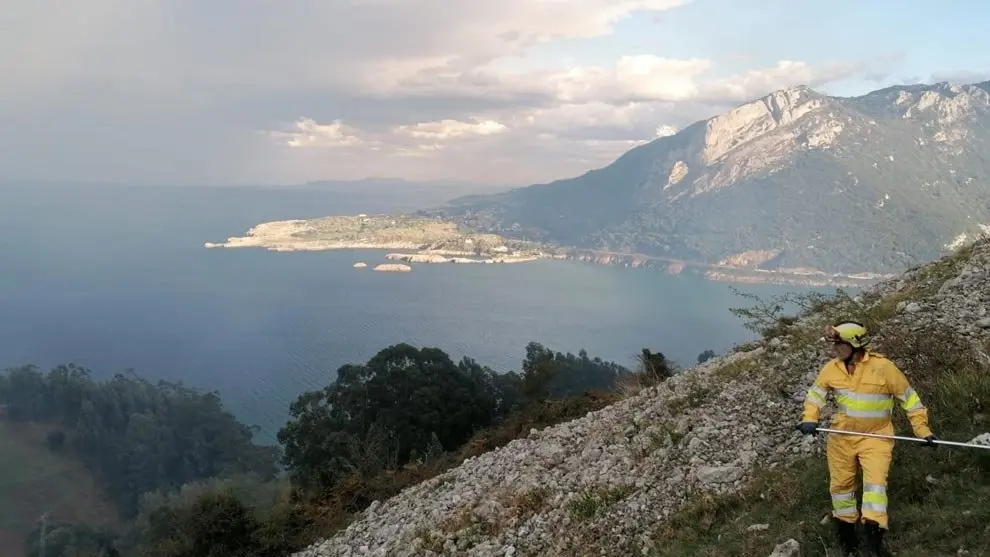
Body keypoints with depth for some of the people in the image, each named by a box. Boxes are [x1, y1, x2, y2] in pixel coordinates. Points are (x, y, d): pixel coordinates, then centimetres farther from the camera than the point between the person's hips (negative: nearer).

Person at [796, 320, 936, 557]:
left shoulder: (883, 367, -15)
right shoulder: (832, 368, -5)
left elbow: (909, 397, -5)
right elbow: (815, 393, 7)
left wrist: (923, 430, -6)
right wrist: (809, 418, -11)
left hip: (876, 436, -3)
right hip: (842, 436, 4)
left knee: (875, 480, -18)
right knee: (841, 483, 12)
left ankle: (874, 535, -14)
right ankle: (846, 529, 31)